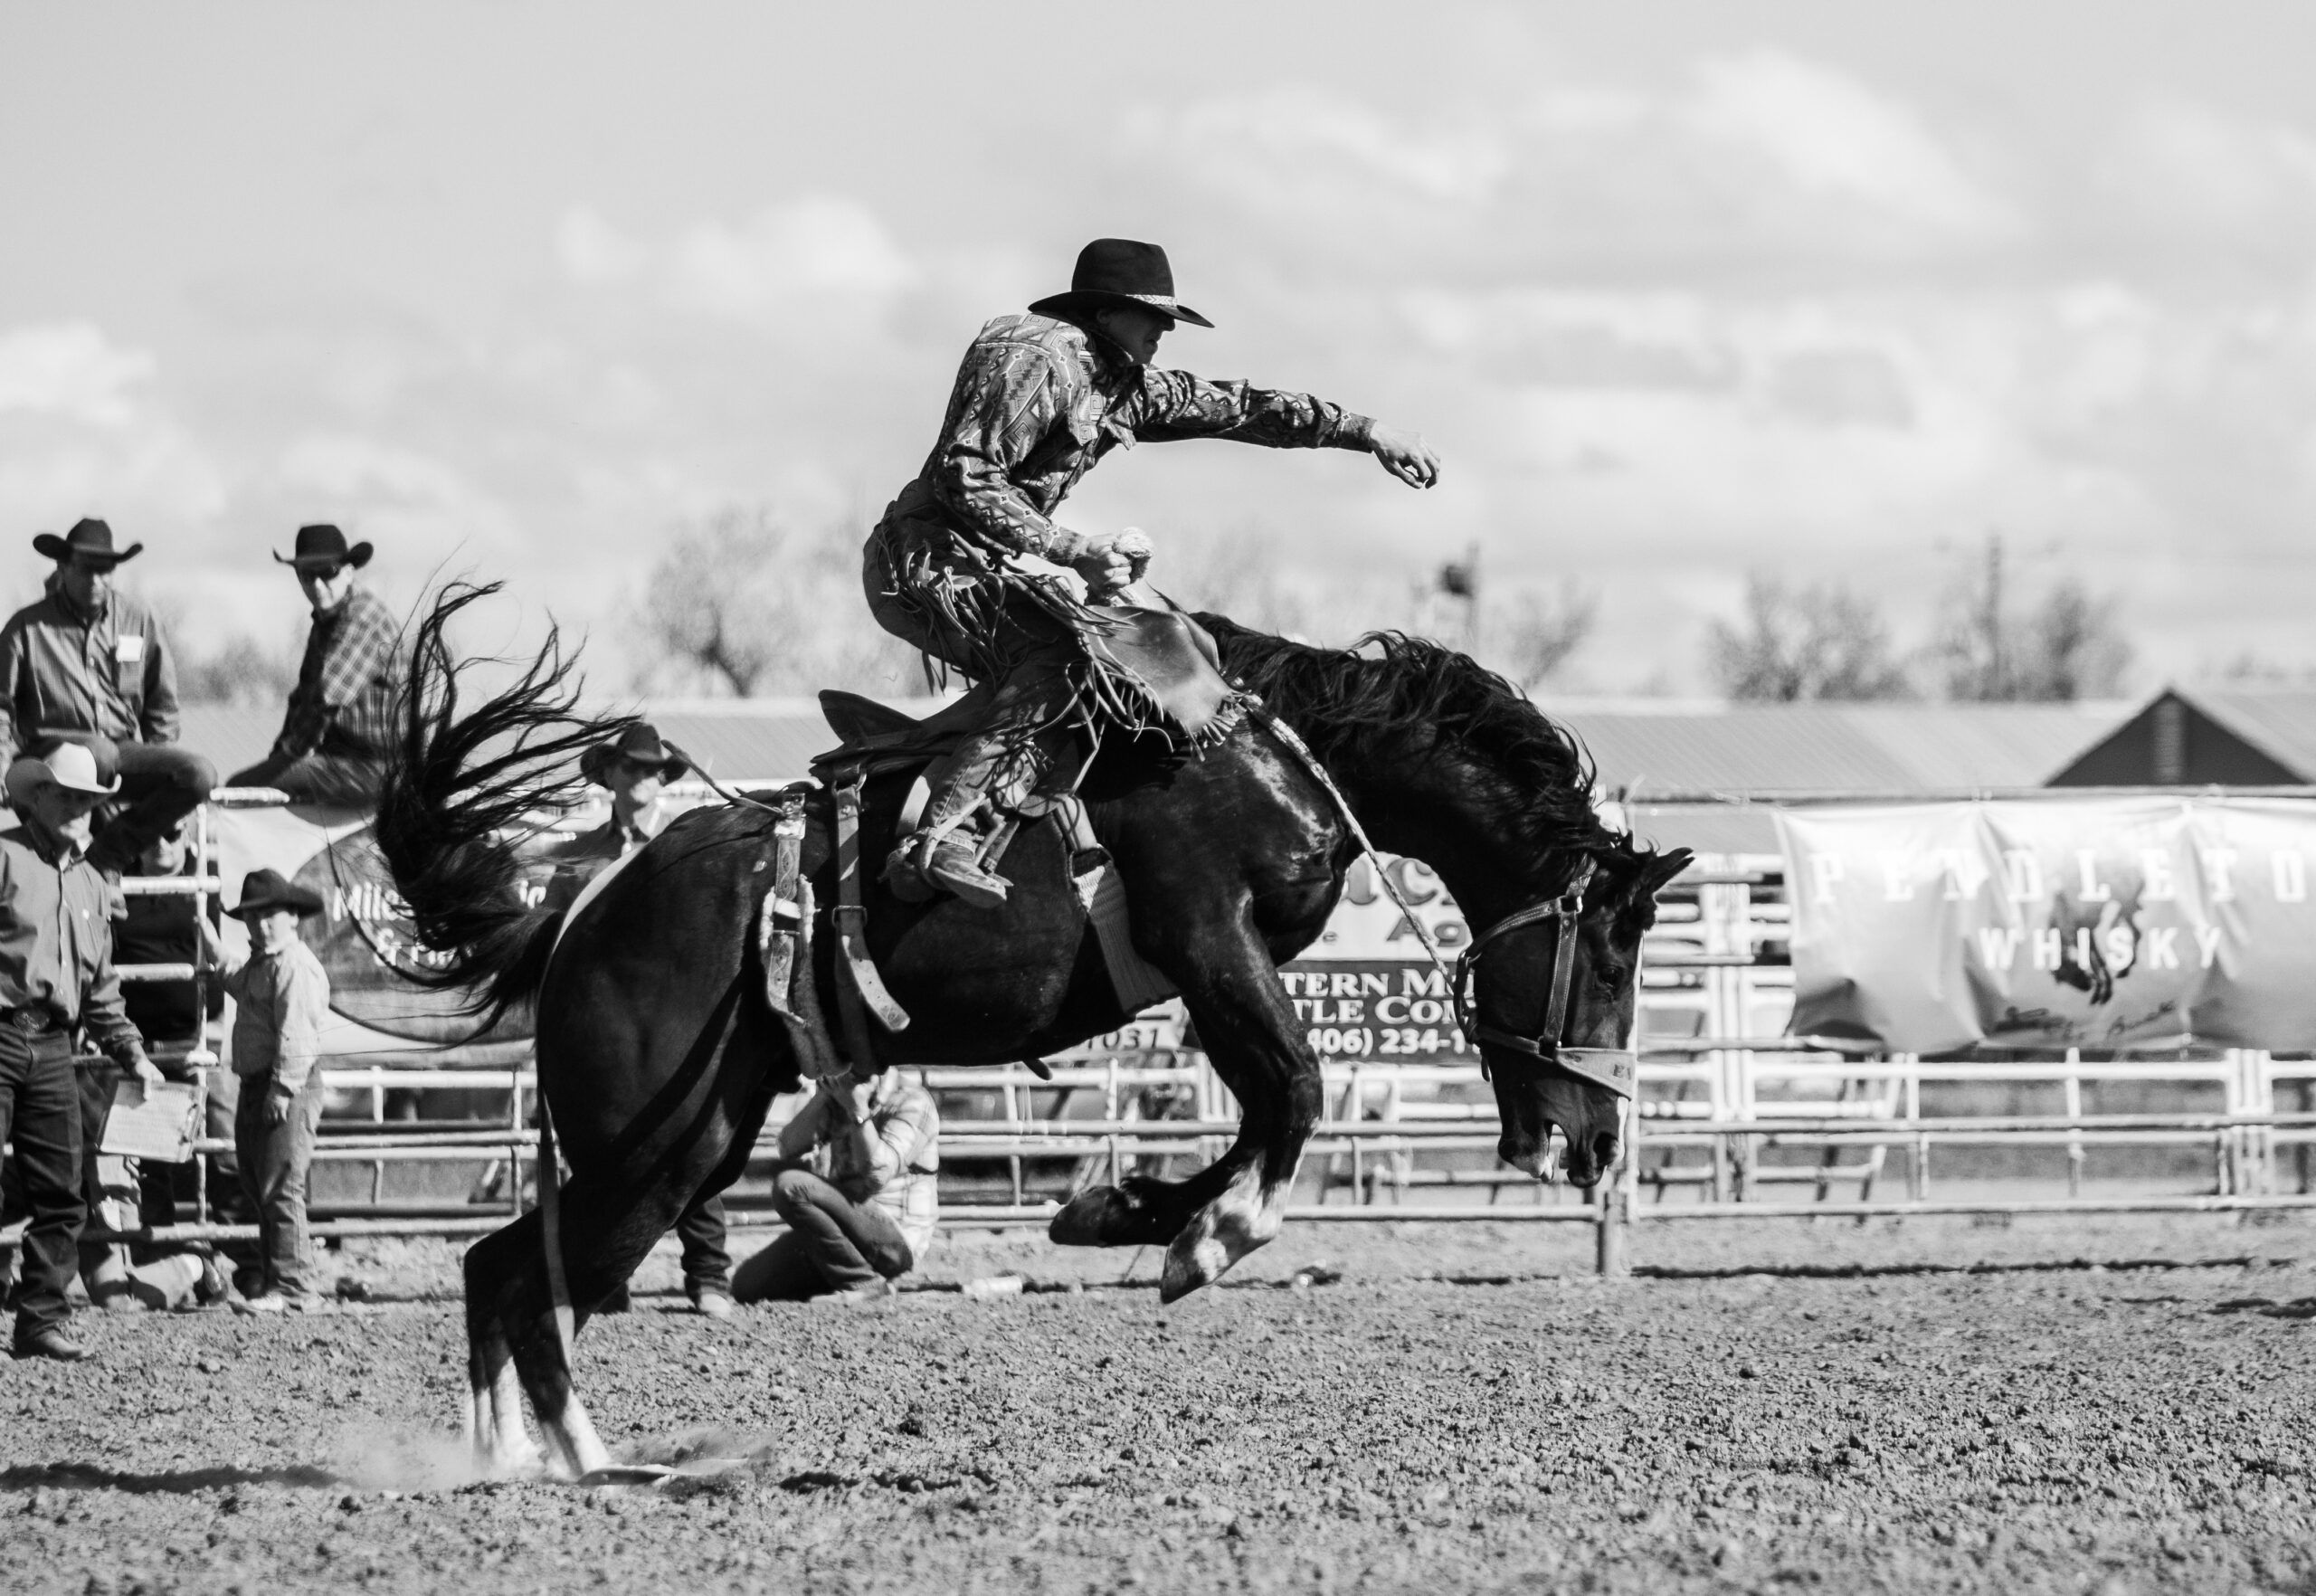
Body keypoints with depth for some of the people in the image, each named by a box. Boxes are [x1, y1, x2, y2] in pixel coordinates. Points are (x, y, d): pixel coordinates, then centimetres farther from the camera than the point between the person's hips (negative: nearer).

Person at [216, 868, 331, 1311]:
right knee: (256, 1186, 15)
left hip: (288, 1090, -11)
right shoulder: (258, 964, 18)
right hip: (255, 1083, 11)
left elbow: (295, 1032, -22)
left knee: (280, 1189, -12)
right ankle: (270, 1278, 22)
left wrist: (284, 1089, -26)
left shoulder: (294, 966, -15)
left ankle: (291, 1286, -11)